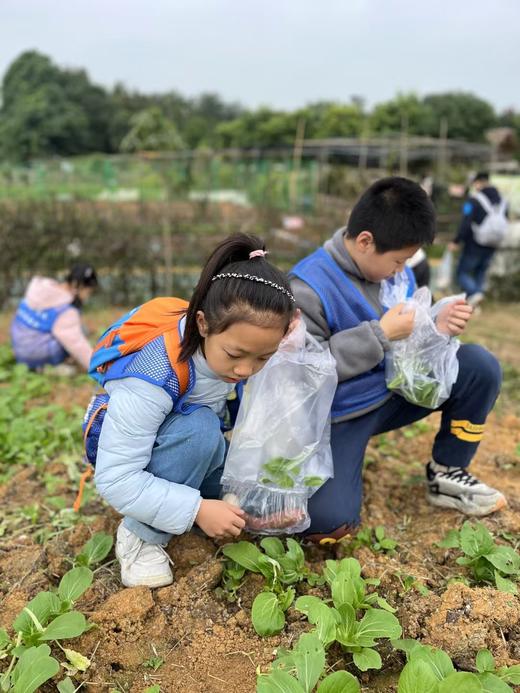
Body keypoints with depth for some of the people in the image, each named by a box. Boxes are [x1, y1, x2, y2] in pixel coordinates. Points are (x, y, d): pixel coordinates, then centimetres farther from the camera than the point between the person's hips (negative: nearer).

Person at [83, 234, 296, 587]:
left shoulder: (238, 342, -22)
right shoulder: (152, 378, -38)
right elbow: (115, 479, -34)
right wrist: (197, 509, -37)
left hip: (198, 443, 6)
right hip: (124, 447, -6)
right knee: (199, 428, -36)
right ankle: (142, 537, -16)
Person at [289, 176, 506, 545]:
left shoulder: (395, 271, -1)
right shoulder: (309, 287, -24)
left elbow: (405, 341, 11)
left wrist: (436, 327, -13)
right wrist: (380, 334, -27)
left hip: (392, 392, 7)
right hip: (336, 415, -6)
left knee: (480, 366, -7)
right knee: (328, 521, -27)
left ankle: (447, 473, 9)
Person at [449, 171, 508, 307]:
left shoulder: (474, 200, -13)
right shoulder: (502, 202, 8)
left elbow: (465, 224, -19)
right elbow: (504, 224, 11)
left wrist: (456, 242, -11)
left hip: (474, 245, -6)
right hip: (491, 247, 6)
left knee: (462, 272, 4)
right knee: (480, 273, 18)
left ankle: (473, 293, -18)